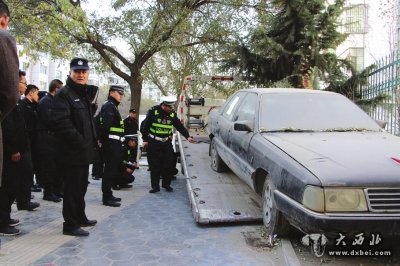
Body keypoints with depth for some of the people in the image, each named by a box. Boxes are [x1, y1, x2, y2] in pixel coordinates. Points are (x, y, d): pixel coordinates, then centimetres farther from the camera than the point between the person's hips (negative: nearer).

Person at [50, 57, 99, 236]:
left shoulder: (85, 94, 16)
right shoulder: (64, 94, -12)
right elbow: (60, 122, -23)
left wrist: (91, 141, 12)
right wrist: (79, 141, -21)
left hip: (84, 151, 9)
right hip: (72, 152, -9)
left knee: (81, 186, 18)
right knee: (72, 187, -3)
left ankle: (80, 217, 31)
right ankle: (70, 224, 6)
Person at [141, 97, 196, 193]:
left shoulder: (172, 114, 4)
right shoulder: (153, 111, -7)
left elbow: (180, 126, 9)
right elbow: (145, 126, -4)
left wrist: (187, 136, 0)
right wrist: (145, 139, -5)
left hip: (166, 142, 3)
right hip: (153, 143, -3)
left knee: (169, 164, 0)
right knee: (154, 165, 0)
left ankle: (166, 184, 16)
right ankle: (155, 186, 10)